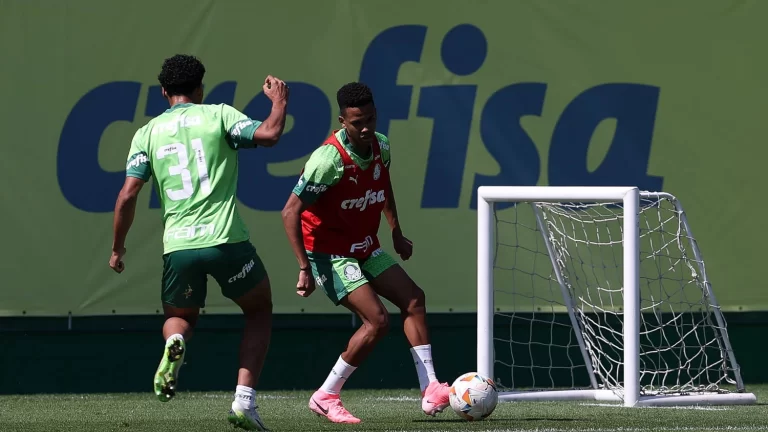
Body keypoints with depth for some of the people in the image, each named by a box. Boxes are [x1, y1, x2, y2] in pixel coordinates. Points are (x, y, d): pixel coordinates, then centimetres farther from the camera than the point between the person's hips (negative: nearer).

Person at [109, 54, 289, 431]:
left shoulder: (148, 133, 11)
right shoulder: (218, 115, 4)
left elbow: (127, 195, 4)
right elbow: (269, 134, -9)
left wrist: (117, 249, 16)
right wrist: (279, 100, 12)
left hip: (178, 245, 2)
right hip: (225, 240, -2)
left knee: (180, 318, 27)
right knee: (260, 311, 21)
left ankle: (175, 343, -12)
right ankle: (244, 401, 4)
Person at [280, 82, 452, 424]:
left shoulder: (380, 147, -3)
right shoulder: (329, 159, -27)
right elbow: (290, 212, -24)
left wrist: (396, 232, 22)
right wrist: (305, 268, -27)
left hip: (365, 248, 8)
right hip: (328, 252, -8)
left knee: (413, 299, -2)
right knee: (377, 320, -18)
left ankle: (430, 390, -2)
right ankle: (326, 397, -6)